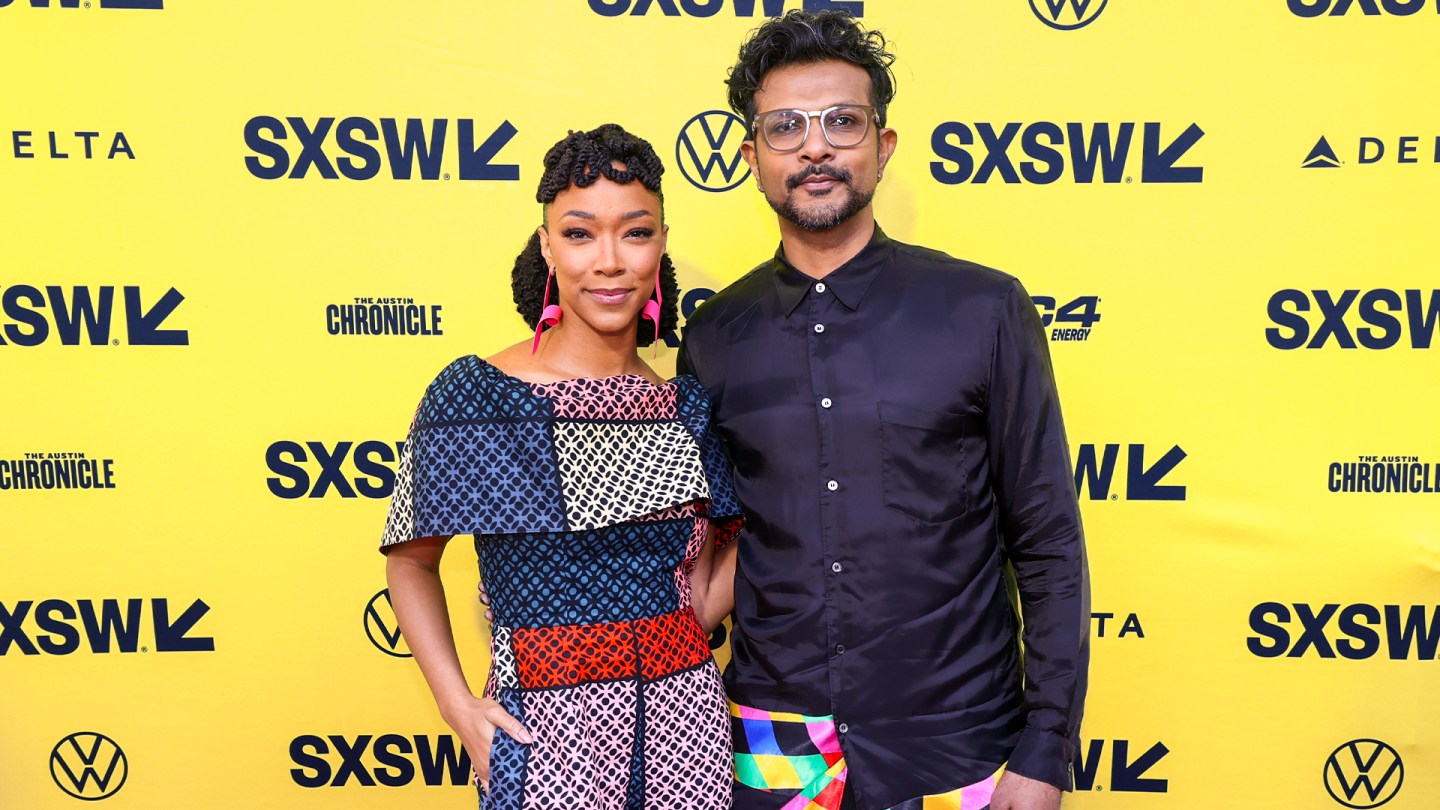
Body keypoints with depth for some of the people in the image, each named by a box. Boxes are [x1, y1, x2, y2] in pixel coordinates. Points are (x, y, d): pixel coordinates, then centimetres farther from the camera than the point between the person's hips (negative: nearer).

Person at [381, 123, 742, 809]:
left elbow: (699, 602, 6)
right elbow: (411, 559, -1)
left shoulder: (689, 407, 1)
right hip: (546, 729, -3)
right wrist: (459, 707, -8)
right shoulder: (474, 395, -11)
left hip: (684, 719, 4)